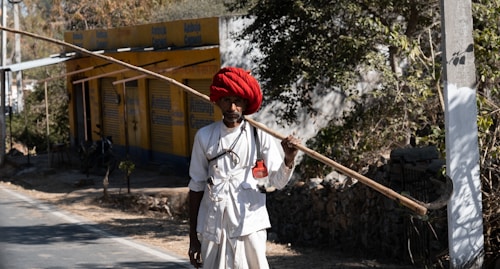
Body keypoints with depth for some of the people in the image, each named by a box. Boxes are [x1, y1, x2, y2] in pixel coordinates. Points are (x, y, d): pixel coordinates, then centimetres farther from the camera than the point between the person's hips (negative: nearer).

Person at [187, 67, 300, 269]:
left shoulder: (258, 135, 0)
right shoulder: (205, 136, 4)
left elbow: (278, 181, -2)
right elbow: (196, 186, 9)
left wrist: (289, 159, -24)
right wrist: (193, 237, 9)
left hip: (249, 225, -2)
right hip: (212, 227, 2)